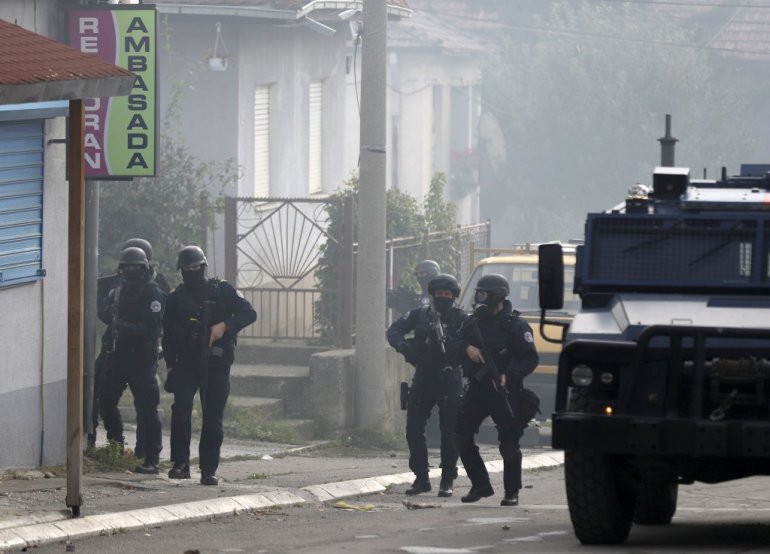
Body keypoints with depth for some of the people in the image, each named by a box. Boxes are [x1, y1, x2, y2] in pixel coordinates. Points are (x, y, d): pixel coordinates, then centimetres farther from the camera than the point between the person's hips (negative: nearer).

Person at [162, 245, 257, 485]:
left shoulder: (222, 291, 4)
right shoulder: (176, 298, 10)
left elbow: (249, 313, -2)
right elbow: (168, 335, 13)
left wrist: (225, 326, -18)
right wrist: (171, 366, 4)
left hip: (216, 364, -1)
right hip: (187, 362, 1)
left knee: (213, 418, 0)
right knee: (181, 406, -19)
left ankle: (209, 470, 7)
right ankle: (180, 463, -17)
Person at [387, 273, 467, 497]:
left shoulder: (461, 319, 0)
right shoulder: (420, 315, 8)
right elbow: (393, 330, 5)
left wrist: (446, 341, -28)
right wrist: (403, 345, -15)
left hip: (449, 380, -3)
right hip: (423, 378, 3)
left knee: (449, 432, -3)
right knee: (414, 428, -1)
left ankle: (447, 480, 6)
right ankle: (421, 478, 9)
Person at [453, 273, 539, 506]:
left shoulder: (515, 326, -7)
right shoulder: (473, 322, 11)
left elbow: (530, 359, -9)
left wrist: (509, 376, -22)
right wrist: (467, 348, -10)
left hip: (505, 391, -5)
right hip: (477, 388, 5)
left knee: (509, 443, -3)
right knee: (461, 437, -1)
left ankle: (512, 492, 10)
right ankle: (480, 485, 11)